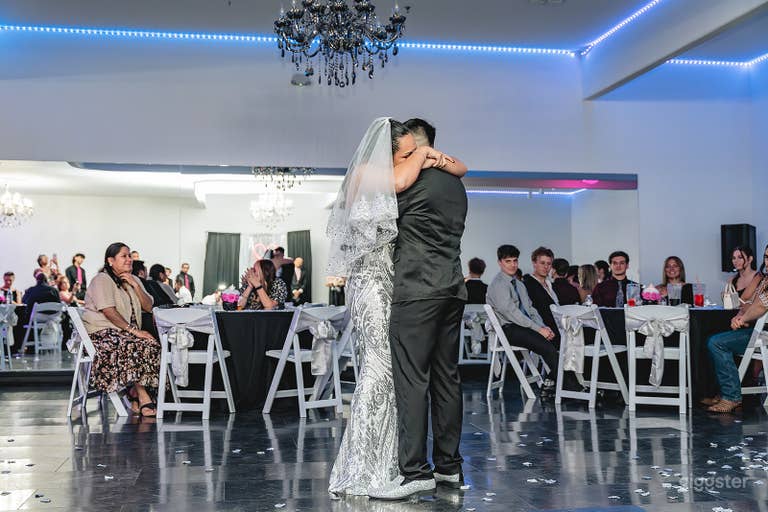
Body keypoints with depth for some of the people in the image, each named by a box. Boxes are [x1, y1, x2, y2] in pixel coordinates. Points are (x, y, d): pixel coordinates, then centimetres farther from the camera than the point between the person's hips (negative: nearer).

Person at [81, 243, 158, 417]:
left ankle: (136, 393, -18)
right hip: (102, 332, -7)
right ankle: (143, 396, -28)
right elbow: (109, 312, -17)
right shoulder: (102, 280, -5)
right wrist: (134, 331, -22)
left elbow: (148, 307, 9)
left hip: (125, 333, 7)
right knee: (132, 347, -34)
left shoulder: (133, 280, 18)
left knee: (152, 344, -21)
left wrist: (135, 285, -4)